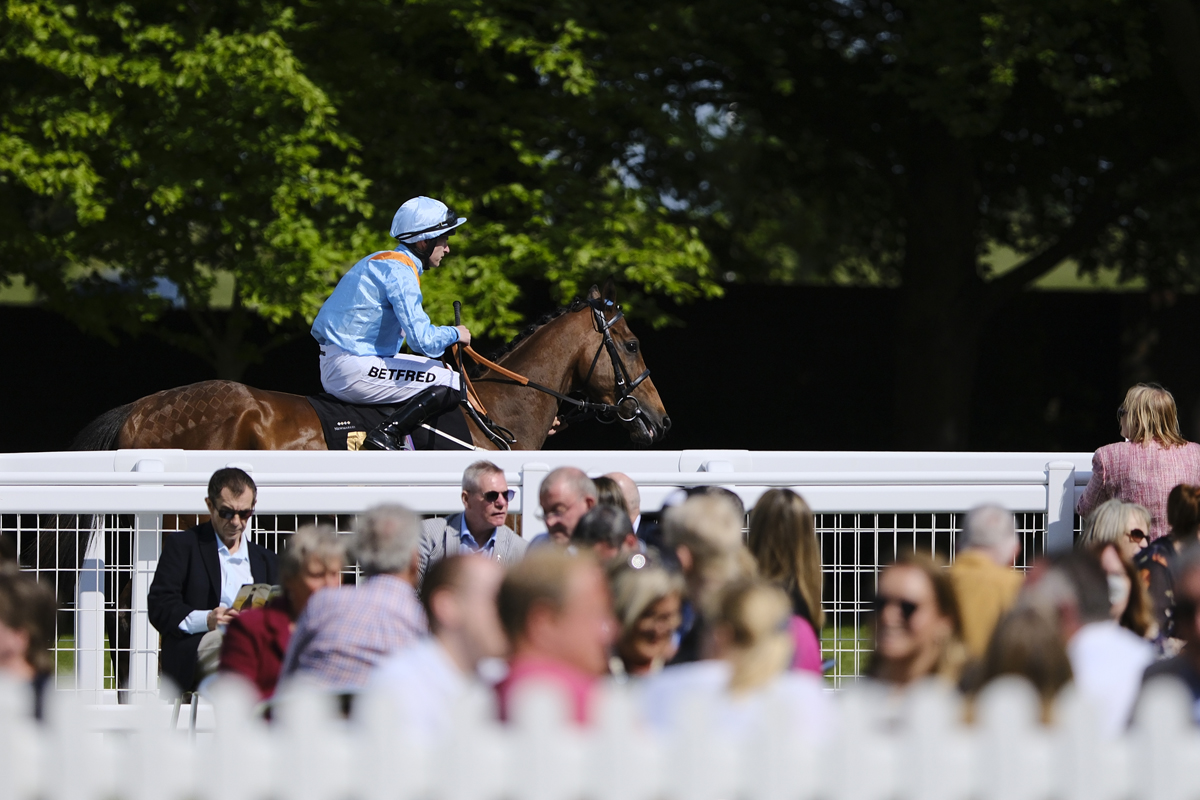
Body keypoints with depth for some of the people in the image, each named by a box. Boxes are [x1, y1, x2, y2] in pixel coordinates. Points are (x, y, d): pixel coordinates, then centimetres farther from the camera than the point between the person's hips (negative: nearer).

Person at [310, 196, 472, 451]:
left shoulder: (380, 262, 18)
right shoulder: (400, 271, -14)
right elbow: (422, 339, -22)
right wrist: (454, 334, -1)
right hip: (354, 370, -10)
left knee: (437, 370, 25)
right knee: (454, 385, -13)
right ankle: (388, 434, -20)